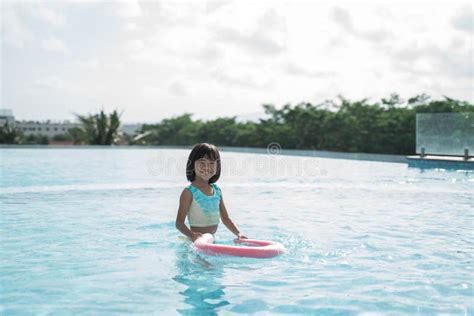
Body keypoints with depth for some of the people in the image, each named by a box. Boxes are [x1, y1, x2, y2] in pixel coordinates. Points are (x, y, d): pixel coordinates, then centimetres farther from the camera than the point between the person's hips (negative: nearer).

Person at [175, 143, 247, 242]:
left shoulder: (217, 190, 10)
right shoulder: (189, 192, -8)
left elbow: (225, 218, 19)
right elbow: (179, 222, -11)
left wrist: (238, 233, 7)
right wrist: (192, 235, -29)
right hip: (196, 241, -5)